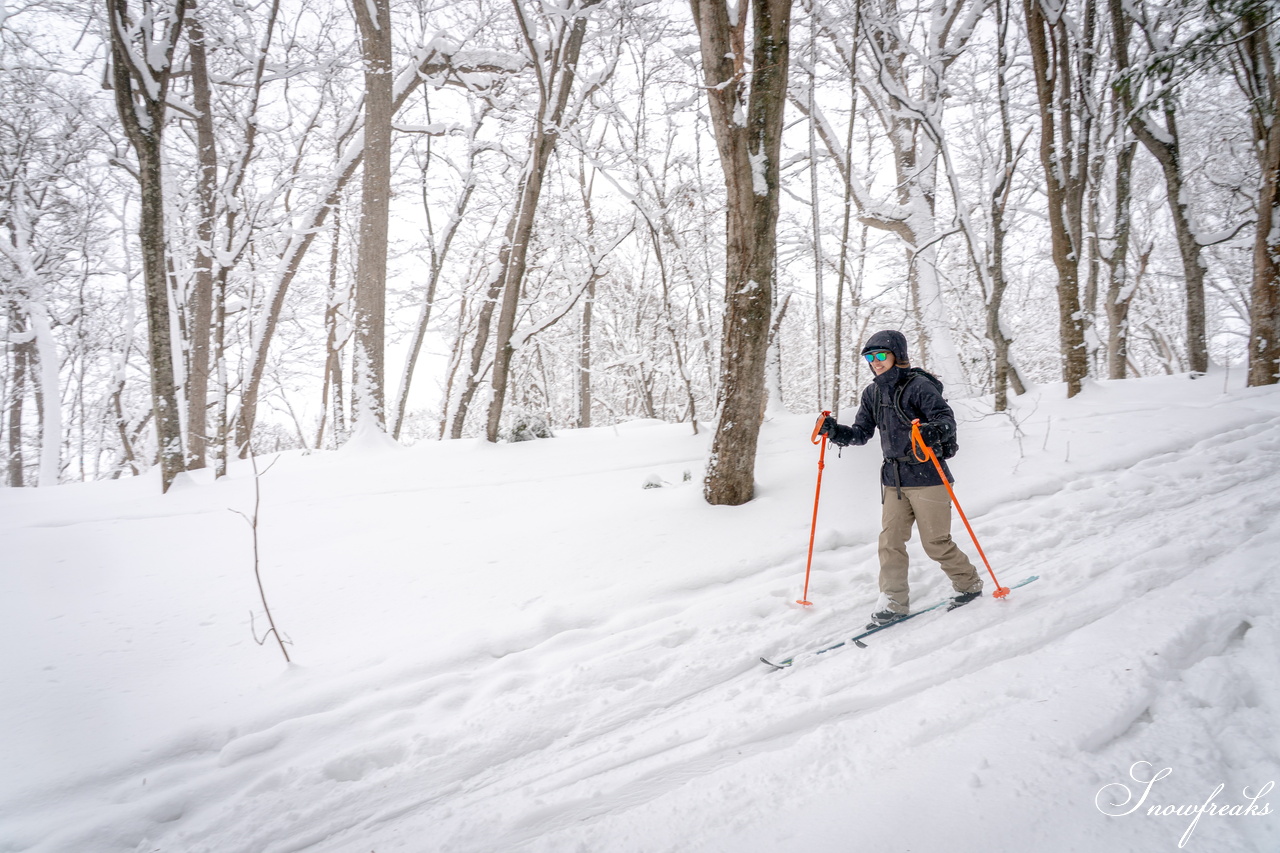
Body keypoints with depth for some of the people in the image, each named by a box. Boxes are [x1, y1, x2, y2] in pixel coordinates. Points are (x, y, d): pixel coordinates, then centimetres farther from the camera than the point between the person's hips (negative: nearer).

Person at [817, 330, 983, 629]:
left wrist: (932, 431, -42)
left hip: (927, 477, -6)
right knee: (890, 541, 1)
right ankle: (894, 602, 9)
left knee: (936, 543, 4)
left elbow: (947, 420, -21)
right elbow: (861, 433, 8)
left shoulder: (919, 386, -13)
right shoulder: (872, 393, 6)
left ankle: (970, 584, 28)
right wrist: (835, 431, -9)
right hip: (893, 479, 6)